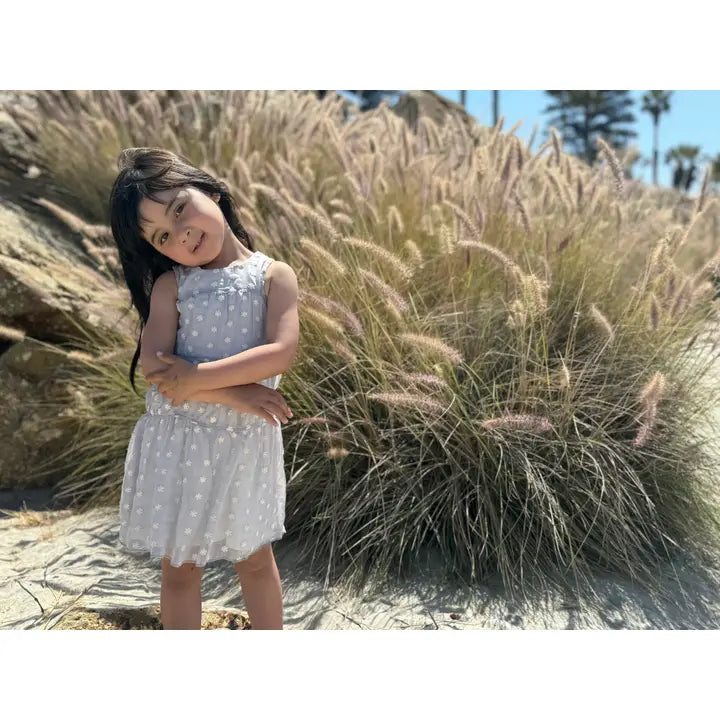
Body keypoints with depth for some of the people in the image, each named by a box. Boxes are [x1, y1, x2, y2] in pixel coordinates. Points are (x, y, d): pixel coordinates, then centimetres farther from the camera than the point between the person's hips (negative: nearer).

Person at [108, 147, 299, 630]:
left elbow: (282, 352, -18)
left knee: (256, 559, 19)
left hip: (248, 442, -1)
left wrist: (196, 377, -21)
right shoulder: (170, 285, -1)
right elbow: (154, 366, -13)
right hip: (179, 441, 1)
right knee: (180, 568, 15)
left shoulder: (274, 275, -4)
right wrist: (234, 394, -21)